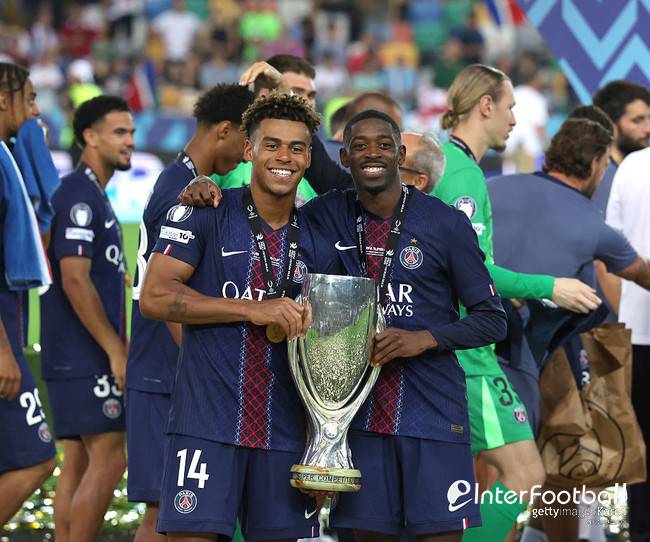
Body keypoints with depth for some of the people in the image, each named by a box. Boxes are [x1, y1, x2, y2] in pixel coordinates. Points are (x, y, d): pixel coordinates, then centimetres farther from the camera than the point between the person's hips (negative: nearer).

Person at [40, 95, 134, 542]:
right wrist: (116, 351, -18)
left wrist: (120, 346, 19)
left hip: (85, 356, 10)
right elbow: (74, 280, -20)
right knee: (108, 459, -11)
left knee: (79, 462, 9)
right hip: (85, 356, -10)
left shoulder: (95, 196, 18)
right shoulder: (79, 196, -13)